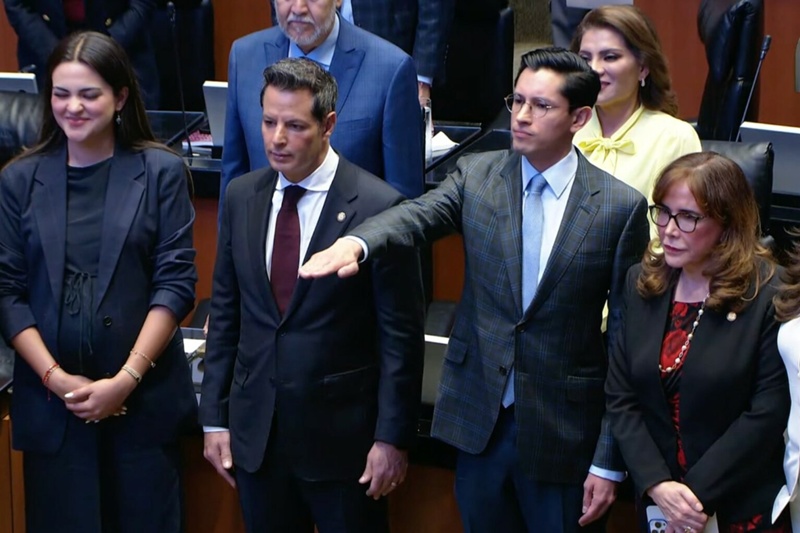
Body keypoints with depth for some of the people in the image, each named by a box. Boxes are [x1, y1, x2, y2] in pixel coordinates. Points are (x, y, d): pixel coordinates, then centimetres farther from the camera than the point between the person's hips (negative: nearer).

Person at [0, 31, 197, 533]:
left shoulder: (162, 171, 0)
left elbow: (176, 284, -4)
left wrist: (126, 379, -11)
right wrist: (56, 378, -9)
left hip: (145, 396, -1)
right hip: (50, 400, 1)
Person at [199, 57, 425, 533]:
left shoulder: (377, 206, -13)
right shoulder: (242, 197, 4)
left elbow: (401, 335, -10)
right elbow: (225, 314, 9)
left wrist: (393, 438, -10)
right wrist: (215, 418, 7)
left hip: (342, 435, -4)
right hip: (255, 433, 5)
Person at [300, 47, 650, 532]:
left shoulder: (621, 207, -7)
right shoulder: (476, 176, 1)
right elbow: (417, 216, -19)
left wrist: (610, 462, -6)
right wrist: (356, 242, -43)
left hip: (563, 432, -2)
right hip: (479, 418, 3)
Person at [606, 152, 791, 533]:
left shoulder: (768, 294, -12)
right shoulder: (642, 283, 2)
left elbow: (768, 413, -15)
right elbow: (620, 397, -1)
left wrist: (697, 495, -17)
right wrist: (657, 486, -13)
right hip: (657, 502, 4)